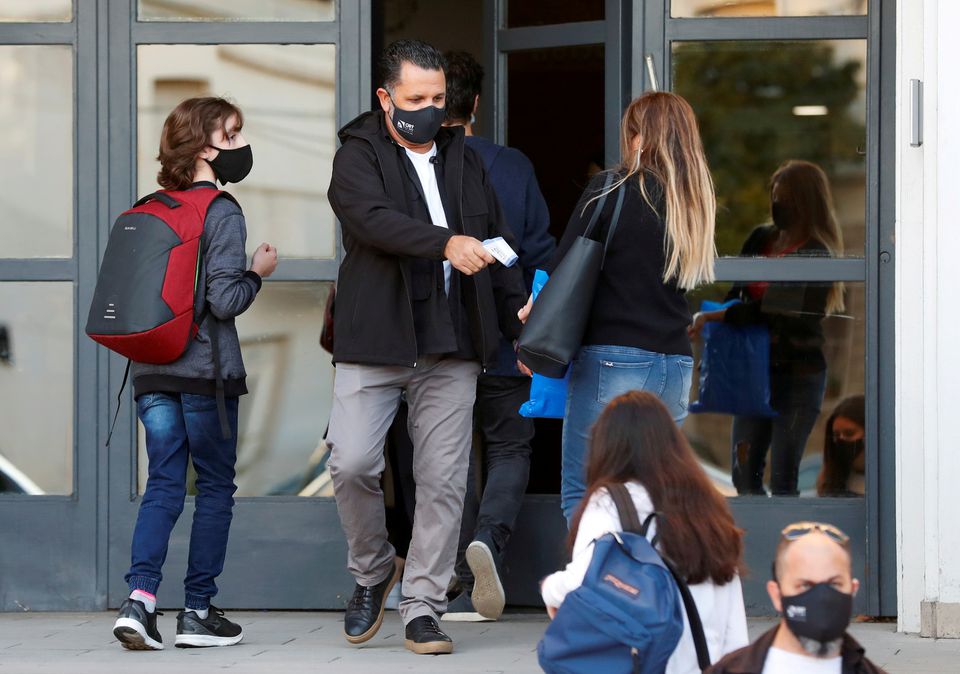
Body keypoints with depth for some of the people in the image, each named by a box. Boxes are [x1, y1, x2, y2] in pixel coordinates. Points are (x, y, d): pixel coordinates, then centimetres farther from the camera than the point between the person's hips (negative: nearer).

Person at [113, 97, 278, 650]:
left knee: (164, 486, 7)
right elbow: (225, 300, -16)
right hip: (205, 373, -6)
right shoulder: (223, 214, -10)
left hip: (152, 373, 6)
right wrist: (259, 272, 0)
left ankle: (140, 599, -10)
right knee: (216, 487, 6)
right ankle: (198, 613, 9)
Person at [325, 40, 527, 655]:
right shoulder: (359, 156, 1)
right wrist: (446, 244, -33)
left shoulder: (464, 160, 16)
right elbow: (374, 218, -19)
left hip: (451, 350, 3)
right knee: (352, 464, -11)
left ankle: (423, 606, 8)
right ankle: (373, 571, 15)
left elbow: (497, 247, 20)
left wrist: (522, 326, 14)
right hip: (374, 344, -3)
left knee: (444, 480, 0)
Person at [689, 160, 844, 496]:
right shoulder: (761, 239, 7)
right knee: (744, 474, 8)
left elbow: (773, 311, -21)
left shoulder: (817, 255, -13)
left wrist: (715, 316, -21)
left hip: (798, 376, -7)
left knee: (782, 481, -6)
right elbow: (737, 291, 16)